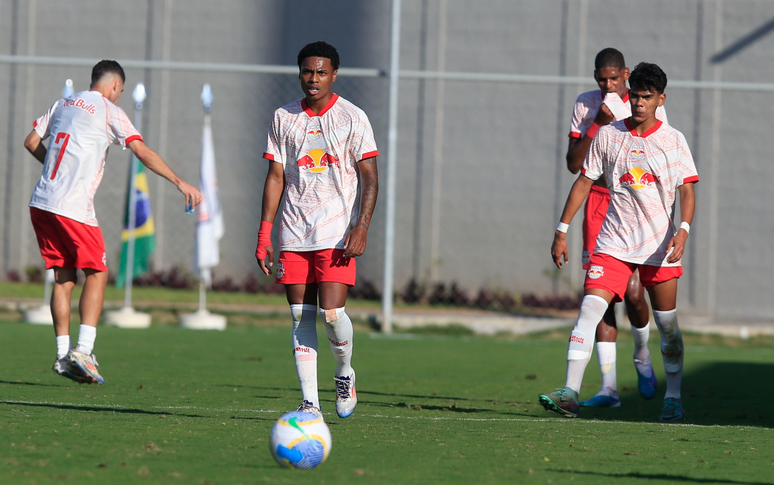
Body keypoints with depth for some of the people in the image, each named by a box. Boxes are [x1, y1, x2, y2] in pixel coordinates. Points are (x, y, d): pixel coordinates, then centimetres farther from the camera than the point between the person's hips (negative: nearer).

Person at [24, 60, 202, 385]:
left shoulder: (62, 105, 17)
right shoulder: (109, 111, -2)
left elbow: (32, 142, 21)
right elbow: (143, 153, -10)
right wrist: (180, 183, -10)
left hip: (41, 201, 6)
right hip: (74, 207, -6)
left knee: (63, 278, 11)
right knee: (97, 273, 4)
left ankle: (63, 355, 6)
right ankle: (83, 350, -8)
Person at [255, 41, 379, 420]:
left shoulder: (352, 118, 0)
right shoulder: (284, 119, 9)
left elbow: (370, 179, -1)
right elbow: (276, 177, 10)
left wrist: (361, 228, -13)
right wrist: (264, 234, 3)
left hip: (337, 233, -3)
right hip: (294, 233, 3)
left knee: (331, 313, -14)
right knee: (301, 316, 0)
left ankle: (345, 375, 14)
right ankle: (309, 401, 3)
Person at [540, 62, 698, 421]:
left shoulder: (673, 140, 1)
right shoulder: (607, 135, 3)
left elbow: (687, 190, -2)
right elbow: (584, 182, 8)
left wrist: (683, 230, -19)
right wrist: (562, 231, 4)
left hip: (660, 244, 0)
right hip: (614, 243, 0)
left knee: (667, 325, 6)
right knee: (590, 309, -16)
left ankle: (673, 398, 23)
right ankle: (570, 393, -22)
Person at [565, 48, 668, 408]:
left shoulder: (649, 107, -1)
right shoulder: (586, 106, 4)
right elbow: (574, 164, -1)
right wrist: (597, 124, -13)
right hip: (599, 202, 2)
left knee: (632, 290, -14)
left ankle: (642, 355, 19)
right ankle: (608, 387, -3)